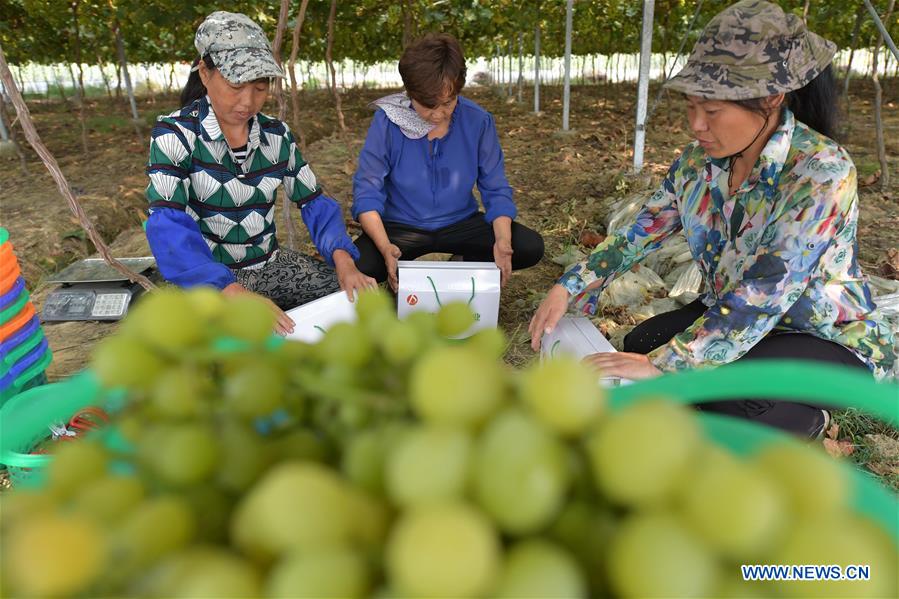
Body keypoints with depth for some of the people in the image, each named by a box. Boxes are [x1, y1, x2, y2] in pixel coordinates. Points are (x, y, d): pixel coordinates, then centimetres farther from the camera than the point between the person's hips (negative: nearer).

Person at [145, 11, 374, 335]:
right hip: (207, 278, -5)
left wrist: (343, 258, -18)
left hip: (272, 264, 5)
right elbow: (168, 226, -25)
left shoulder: (277, 134, 1)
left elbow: (313, 202, 4)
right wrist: (235, 294, -40)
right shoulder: (175, 133, -13)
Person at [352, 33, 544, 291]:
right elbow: (367, 192, -15)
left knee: (531, 247, -17)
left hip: (460, 224, 2)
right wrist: (385, 247, -33)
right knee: (356, 268, -31)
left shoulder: (478, 121, -11)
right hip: (401, 226, -2)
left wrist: (503, 241, -26)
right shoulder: (388, 122, -16)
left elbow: (496, 190, -6)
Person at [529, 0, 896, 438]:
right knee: (640, 344, -12)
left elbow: (763, 297, -34)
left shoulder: (820, 172, -28)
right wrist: (567, 289, -15)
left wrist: (663, 364, -36)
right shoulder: (698, 161, -8)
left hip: (829, 337, -6)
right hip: (733, 320, 6)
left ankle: (801, 423, 3)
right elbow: (640, 233, -4)